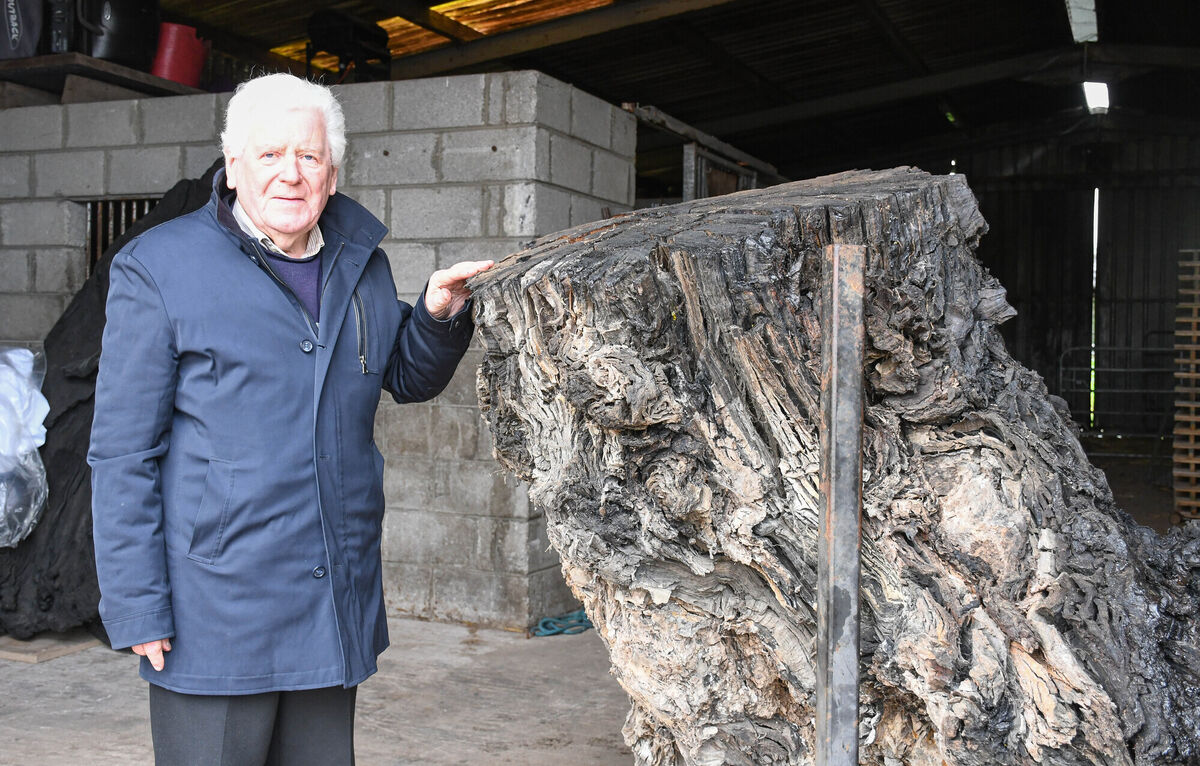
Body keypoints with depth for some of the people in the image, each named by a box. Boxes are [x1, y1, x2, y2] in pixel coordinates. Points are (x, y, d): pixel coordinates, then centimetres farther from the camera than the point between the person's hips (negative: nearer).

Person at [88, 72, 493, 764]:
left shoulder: (362, 263, 9)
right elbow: (122, 452, -7)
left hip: (337, 609, 5)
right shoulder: (159, 268, -6)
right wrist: (137, 608, -12)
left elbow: (409, 379, 22)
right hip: (214, 614, -5)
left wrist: (439, 314, 0)